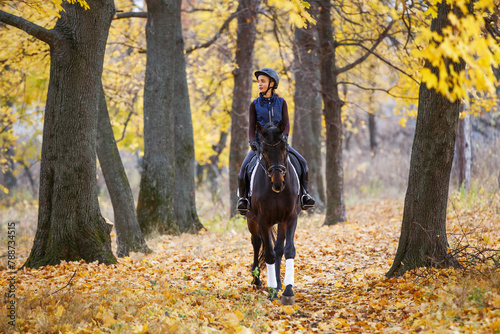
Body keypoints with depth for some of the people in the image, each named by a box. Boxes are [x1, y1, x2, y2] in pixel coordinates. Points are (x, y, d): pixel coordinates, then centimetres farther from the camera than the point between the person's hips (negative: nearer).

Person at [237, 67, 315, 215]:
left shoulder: (281, 102, 6)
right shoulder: (254, 104, 5)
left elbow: (286, 123, -2)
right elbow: (251, 126, -1)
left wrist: (284, 136, -23)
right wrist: (252, 141, -20)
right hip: (260, 143, -1)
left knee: (302, 162, -16)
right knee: (245, 167, -24)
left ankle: (304, 193, -3)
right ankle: (242, 197, -9)